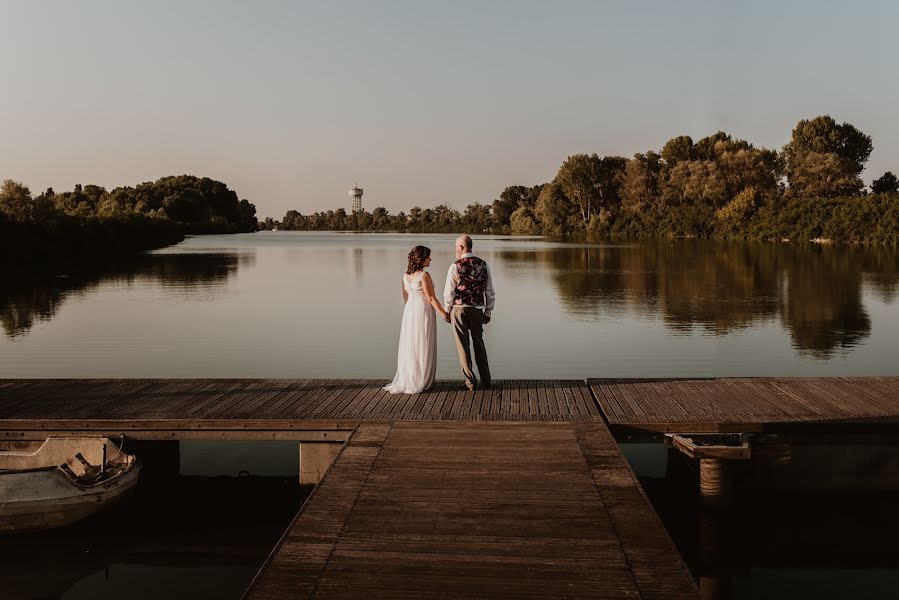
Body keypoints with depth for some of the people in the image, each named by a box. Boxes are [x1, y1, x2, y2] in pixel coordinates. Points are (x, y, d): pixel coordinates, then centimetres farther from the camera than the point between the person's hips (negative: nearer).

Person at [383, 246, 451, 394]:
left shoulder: (406, 275, 6)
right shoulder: (424, 275, -16)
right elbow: (431, 298, -15)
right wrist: (443, 314, -7)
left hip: (409, 310, 7)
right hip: (423, 310, -7)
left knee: (409, 346, 13)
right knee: (423, 347, 2)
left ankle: (406, 379, 17)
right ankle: (420, 381, 7)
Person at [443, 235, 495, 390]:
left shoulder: (455, 267, -12)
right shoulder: (483, 265, 1)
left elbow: (449, 293, -9)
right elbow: (490, 292, 5)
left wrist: (447, 311, 6)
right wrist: (488, 312, 15)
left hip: (459, 309, -4)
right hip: (477, 310, 4)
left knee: (463, 346, 6)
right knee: (479, 344, 18)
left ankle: (470, 381, 10)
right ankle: (486, 380, 24)